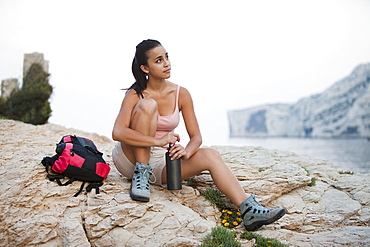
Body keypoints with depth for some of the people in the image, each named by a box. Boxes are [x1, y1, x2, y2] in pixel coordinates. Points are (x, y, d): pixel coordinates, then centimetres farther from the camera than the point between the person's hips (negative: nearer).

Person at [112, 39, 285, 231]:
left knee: (210, 155, -22)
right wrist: (158, 141, -34)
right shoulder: (135, 95, -11)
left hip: (161, 163, 4)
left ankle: (249, 210, -32)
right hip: (130, 159, -3)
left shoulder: (181, 94, -1)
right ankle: (141, 175, -21)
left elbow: (196, 136, -1)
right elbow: (117, 132, -25)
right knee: (147, 105, -27)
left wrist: (186, 151, -24)